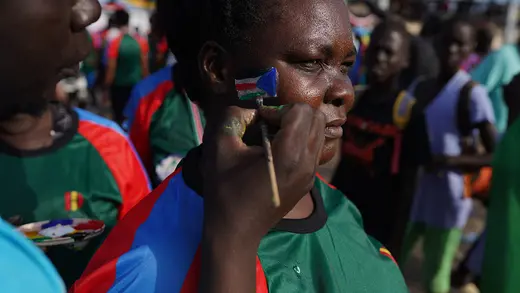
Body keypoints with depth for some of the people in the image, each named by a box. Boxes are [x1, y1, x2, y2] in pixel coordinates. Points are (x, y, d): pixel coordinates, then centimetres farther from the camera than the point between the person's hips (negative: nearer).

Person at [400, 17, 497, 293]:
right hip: (412, 195, 6)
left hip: (447, 200, -6)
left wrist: (452, 161, -27)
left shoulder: (472, 94, -12)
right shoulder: (421, 87, 7)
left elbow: (496, 155, -13)